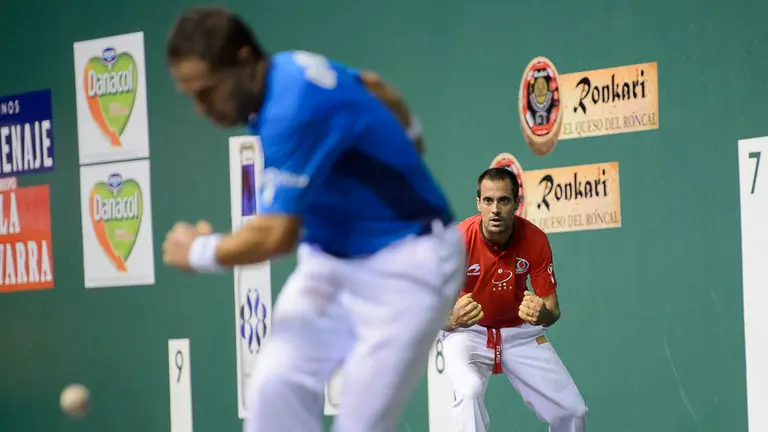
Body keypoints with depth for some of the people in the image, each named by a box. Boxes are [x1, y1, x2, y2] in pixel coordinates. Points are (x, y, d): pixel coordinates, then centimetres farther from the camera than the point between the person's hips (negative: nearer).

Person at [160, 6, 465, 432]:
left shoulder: (294, 106, -28)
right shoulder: (288, 70, 0)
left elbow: (276, 236, -29)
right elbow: (373, 86, 19)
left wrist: (199, 252, -12)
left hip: (403, 263, -9)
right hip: (330, 255, 9)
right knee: (275, 385, -9)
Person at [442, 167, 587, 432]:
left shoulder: (535, 239, -18)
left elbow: (553, 308, -12)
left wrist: (543, 315, -37)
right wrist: (454, 320, -47)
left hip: (520, 332, 3)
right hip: (467, 333, -3)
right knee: (469, 391, -35)